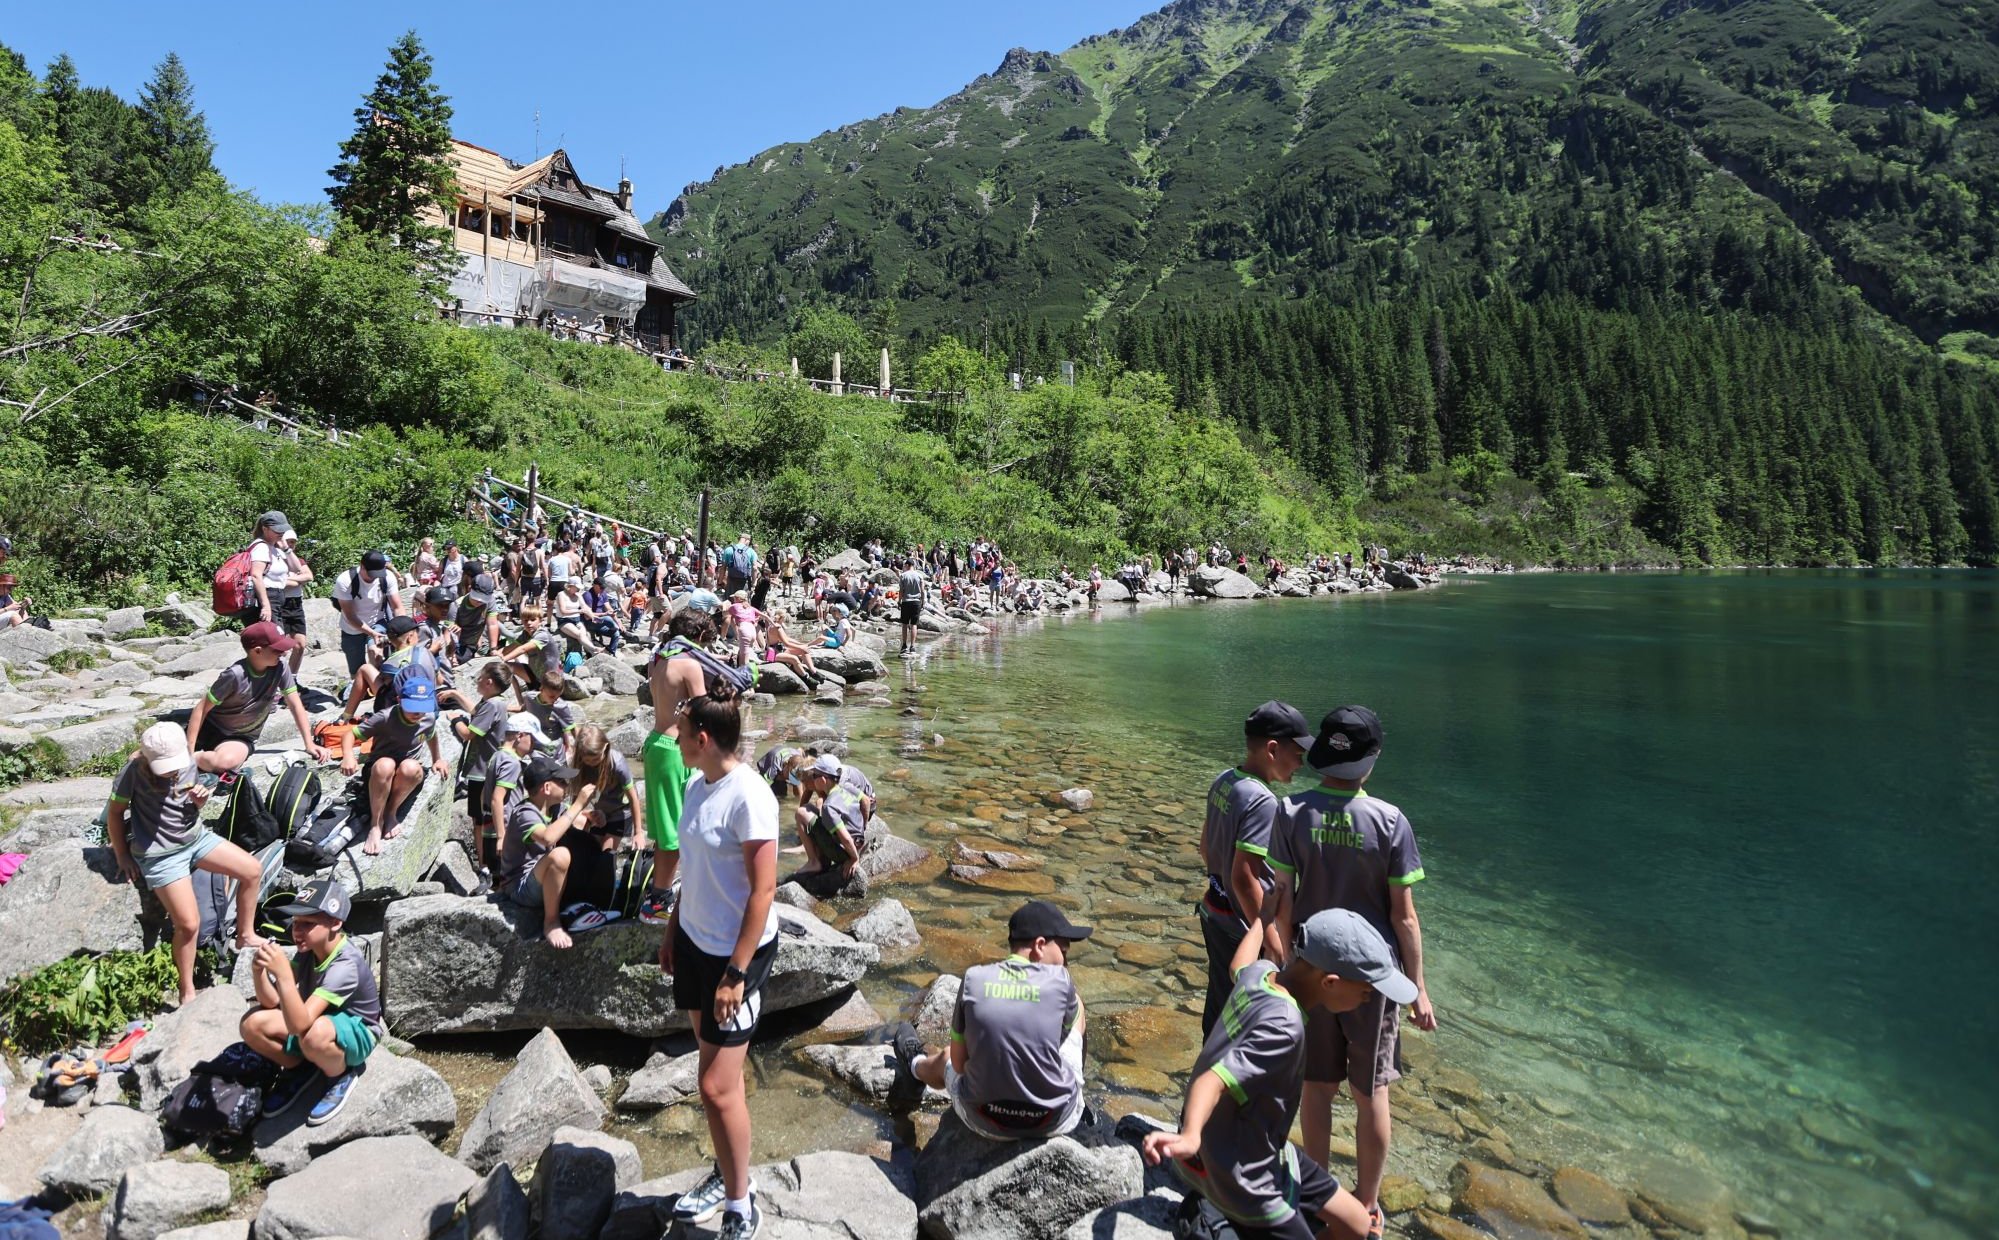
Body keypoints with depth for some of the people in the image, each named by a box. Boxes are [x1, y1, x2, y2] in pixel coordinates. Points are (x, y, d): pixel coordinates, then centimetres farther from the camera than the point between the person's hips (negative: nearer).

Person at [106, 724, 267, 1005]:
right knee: (189, 924, -12)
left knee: (252, 871, 1)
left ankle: (245, 935, 21)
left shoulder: (188, 761, -5)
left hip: (196, 836, 5)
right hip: (161, 854, -5)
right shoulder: (134, 769, -19)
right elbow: (115, 812, -7)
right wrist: (123, 858, -3)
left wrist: (199, 800, -13)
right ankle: (187, 992, 6)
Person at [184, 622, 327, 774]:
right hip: (209, 728, -1)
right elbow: (202, 708, -17)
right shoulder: (235, 675, -25)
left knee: (225, 762, -31)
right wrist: (189, 750, -18)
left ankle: (197, 758, -2)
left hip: (242, 738, 1)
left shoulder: (281, 668, -15)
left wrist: (309, 744, -14)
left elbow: (295, 705, -8)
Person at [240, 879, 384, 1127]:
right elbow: (271, 1002, -7)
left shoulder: (345, 964, -33)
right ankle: (299, 1069, 14)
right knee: (251, 1024, -10)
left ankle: (340, 1077, -6)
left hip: (357, 1032, -8)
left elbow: (299, 1025, -39)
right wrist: (259, 971, -26)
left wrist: (283, 974, -48)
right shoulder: (309, 949, -9)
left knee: (314, 1035, -39)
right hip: (318, 1021, 8)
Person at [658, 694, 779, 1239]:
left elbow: (763, 889, -21)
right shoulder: (697, 784, 3)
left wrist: (736, 973, -20)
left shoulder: (749, 797, -22)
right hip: (696, 941, 8)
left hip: (737, 952, -8)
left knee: (717, 1087, -3)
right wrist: (673, 929, 18)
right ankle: (728, 1174, 36)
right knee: (715, 1065, 18)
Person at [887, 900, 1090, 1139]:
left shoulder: (974, 978, -8)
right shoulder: (1060, 979, -11)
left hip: (985, 1123, 1)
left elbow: (958, 1064, 0)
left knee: (944, 1059, 35)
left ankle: (915, 1068, 70)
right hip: (1057, 1121, -1)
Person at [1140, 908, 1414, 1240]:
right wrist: (1190, 1137, -59)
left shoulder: (1260, 974, -7)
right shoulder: (1283, 1028, -32)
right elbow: (1213, 1080, -40)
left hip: (1260, 1147, 9)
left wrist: (1262, 918, 36)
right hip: (1241, 1176, -9)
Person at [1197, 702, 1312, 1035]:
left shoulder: (1223, 781, -1)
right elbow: (1244, 878, -28)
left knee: (1220, 996, 24)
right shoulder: (1261, 801, -27)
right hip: (1242, 924, -8)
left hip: (1214, 911, 8)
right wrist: (1273, 941, -21)